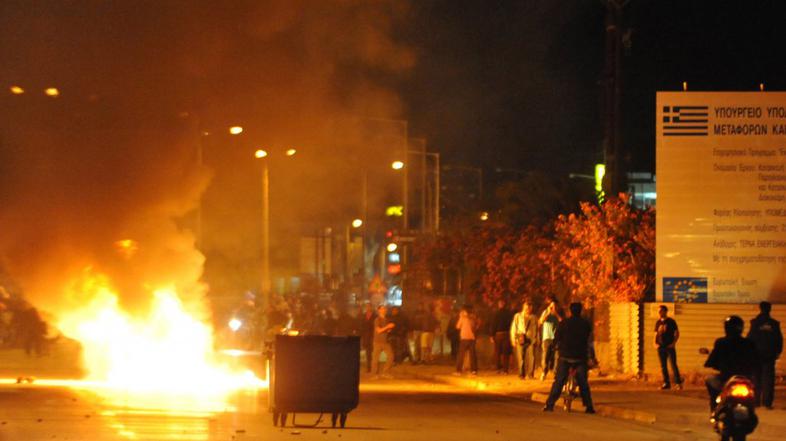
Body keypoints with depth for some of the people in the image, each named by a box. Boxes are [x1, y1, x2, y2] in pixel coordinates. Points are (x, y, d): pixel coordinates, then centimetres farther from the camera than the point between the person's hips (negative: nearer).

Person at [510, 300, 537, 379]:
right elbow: (513, 328, 9)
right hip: (520, 339, 0)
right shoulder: (518, 316, 9)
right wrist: (513, 339, 3)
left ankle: (531, 374, -4)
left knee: (531, 357, -10)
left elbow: (536, 329, 16)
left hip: (531, 340, 0)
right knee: (521, 358, -2)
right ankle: (521, 375, 6)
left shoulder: (534, 317, 12)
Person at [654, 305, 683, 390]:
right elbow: (656, 334, 19)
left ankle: (678, 383, -7)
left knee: (673, 365, -9)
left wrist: (673, 343, -11)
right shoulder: (658, 322, 12)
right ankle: (666, 383, 10)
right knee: (663, 366, 5)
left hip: (670, 347, -5)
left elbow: (677, 333, -2)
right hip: (661, 347, 5)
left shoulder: (671, 321, -2)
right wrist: (655, 343, 3)